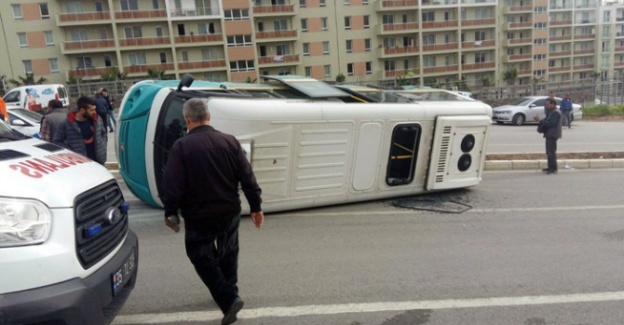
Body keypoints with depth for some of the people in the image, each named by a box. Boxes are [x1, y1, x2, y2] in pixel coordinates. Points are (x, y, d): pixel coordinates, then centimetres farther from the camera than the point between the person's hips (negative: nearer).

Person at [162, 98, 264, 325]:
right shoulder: (230, 141, -3)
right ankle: (229, 294, 38)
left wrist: (170, 213, 1)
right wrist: (256, 207, 5)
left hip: (199, 216, -3)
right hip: (229, 212, 4)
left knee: (202, 257, 11)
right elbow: (247, 178, -2)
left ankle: (228, 300, 1)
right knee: (228, 253, 23)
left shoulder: (181, 146, -12)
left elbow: (173, 185, -13)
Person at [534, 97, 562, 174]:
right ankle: (550, 167, 22)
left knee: (551, 152, -9)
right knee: (549, 152, 14)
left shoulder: (556, 113, -15)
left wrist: (540, 121, -22)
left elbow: (551, 123, -23)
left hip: (552, 135, -10)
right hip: (549, 134, 10)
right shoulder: (551, 112, 17)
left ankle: (554, 168, -5)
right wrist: (539, 120, 3)